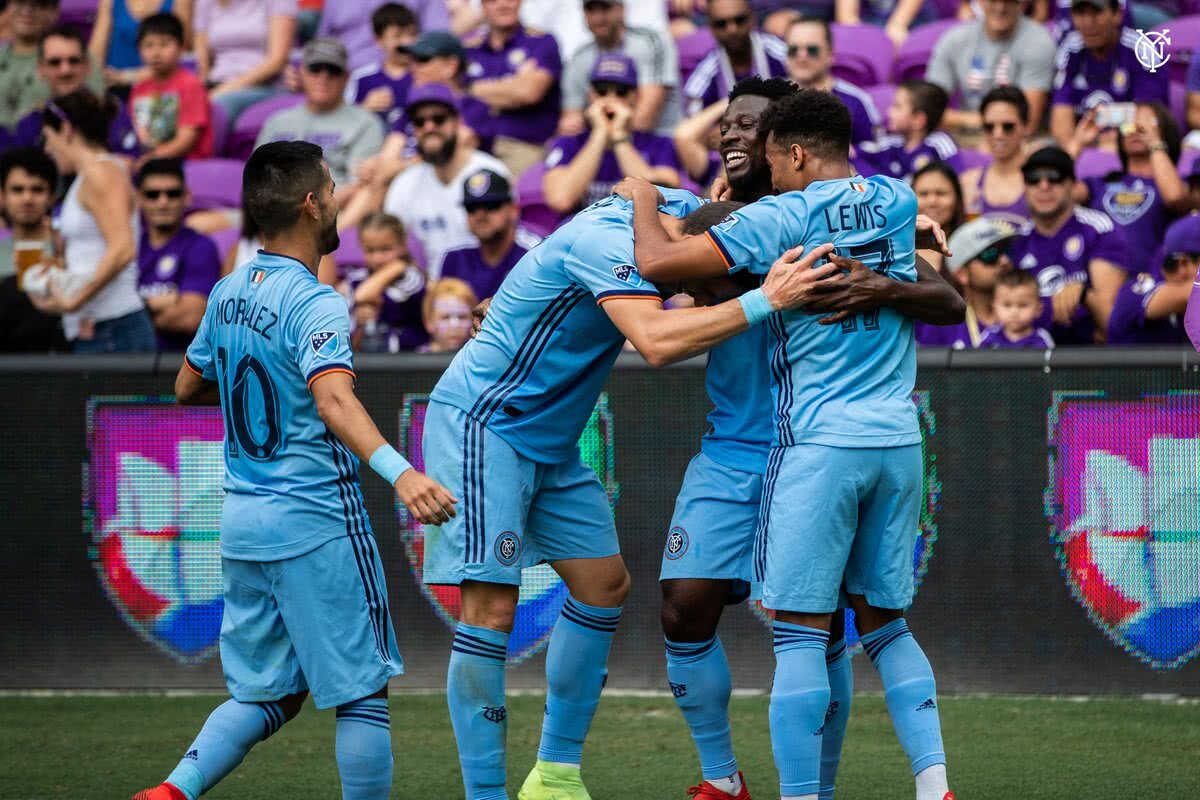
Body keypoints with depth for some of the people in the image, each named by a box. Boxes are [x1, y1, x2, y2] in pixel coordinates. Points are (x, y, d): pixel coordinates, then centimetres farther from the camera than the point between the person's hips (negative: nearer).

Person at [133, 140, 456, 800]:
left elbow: (187, 387, 22)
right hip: (317, 526, -7)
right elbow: (333, 399, -33)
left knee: (268, 695, 14)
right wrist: (400, 474, -46)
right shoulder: (316, 305, -16)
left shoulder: (228, 295, 8)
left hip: (242, 523, 7)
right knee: (362, 693, 3)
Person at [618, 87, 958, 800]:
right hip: (899, 441, 5)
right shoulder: (899, 202, 9)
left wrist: (643, 200, 8)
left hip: (819, 444, -5)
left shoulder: (779, 220, -7)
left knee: (802, 632, -3)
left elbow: (658, 263, -13)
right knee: (886, 624, 14)